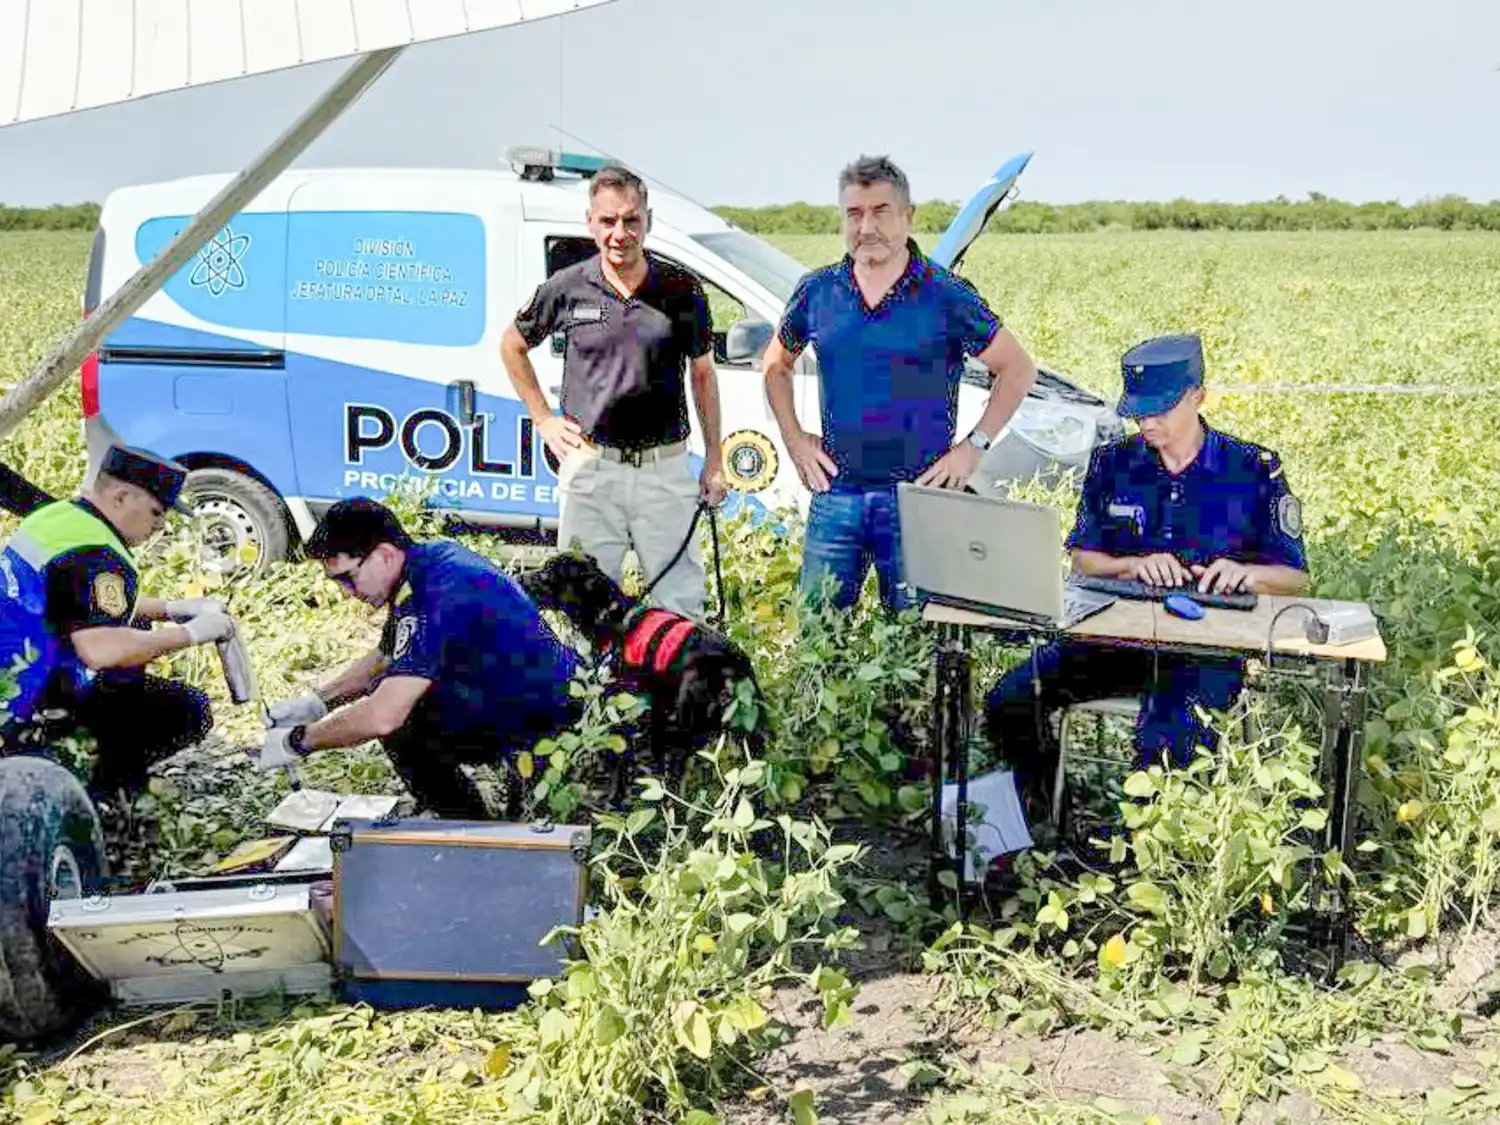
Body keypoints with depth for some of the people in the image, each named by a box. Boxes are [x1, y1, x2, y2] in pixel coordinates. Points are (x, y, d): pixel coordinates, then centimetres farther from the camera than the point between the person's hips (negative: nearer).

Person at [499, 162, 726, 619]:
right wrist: (543, 419, 8)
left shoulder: (682, 289, 0)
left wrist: (714, 460, 7)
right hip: (589, 469, 0)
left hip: (664, 467, 0)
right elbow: (512, 346, 16)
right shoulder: (567, 288, -1)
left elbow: (702, 375, 9)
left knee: (681, 599, 5)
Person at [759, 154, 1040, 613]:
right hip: (834, 494, 3)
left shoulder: (946, 297, -4)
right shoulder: (816, 291, 5)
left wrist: (974, 446, -4)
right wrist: (794, 438, 9)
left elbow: (1018, 369, 3)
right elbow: (776, 363, 21)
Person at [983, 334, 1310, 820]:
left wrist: (1244, 572, -20)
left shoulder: (1253, 470, 1)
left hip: (1208, 646, -4)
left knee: (1165, 739, -36)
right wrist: (1134, 565, -12)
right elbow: (1082, 560, 10)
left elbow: (1296, 577, 3)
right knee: (1008, 703, -15)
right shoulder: (1113, 463, 9)